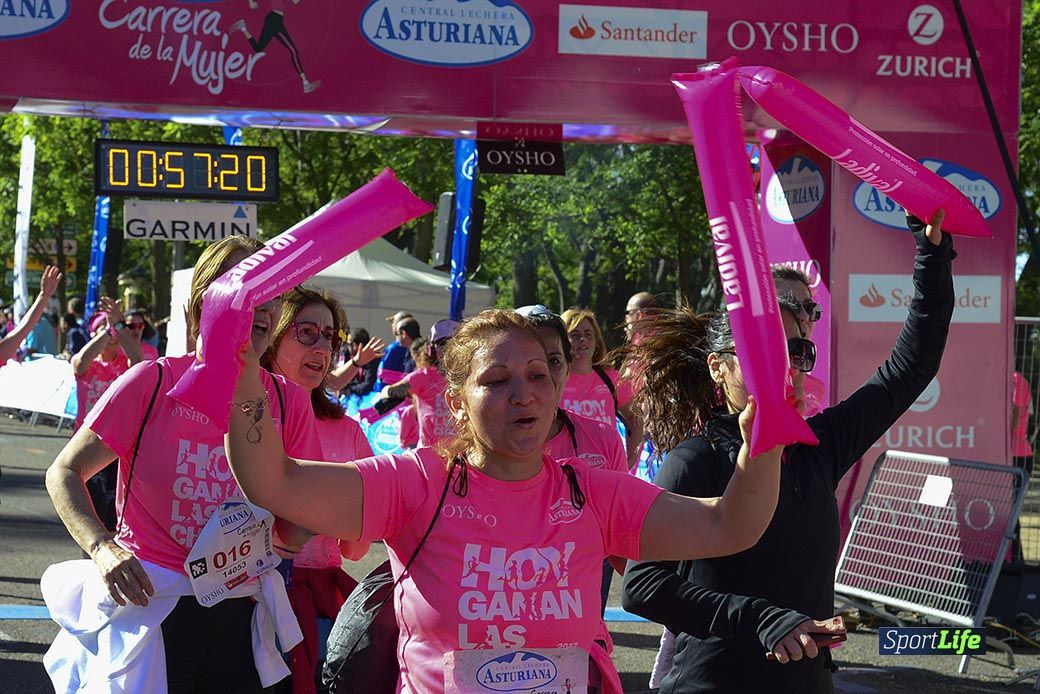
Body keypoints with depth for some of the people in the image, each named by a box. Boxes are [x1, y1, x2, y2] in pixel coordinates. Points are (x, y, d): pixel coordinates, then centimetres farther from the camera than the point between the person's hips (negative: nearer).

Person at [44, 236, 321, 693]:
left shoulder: (288, 402, 2)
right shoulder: (155, 381, -8)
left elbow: (294, 535, 10)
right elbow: (64, 472, -3)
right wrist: (102, 548, -20)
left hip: (237, 619, 3)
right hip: (148, 604, -3)